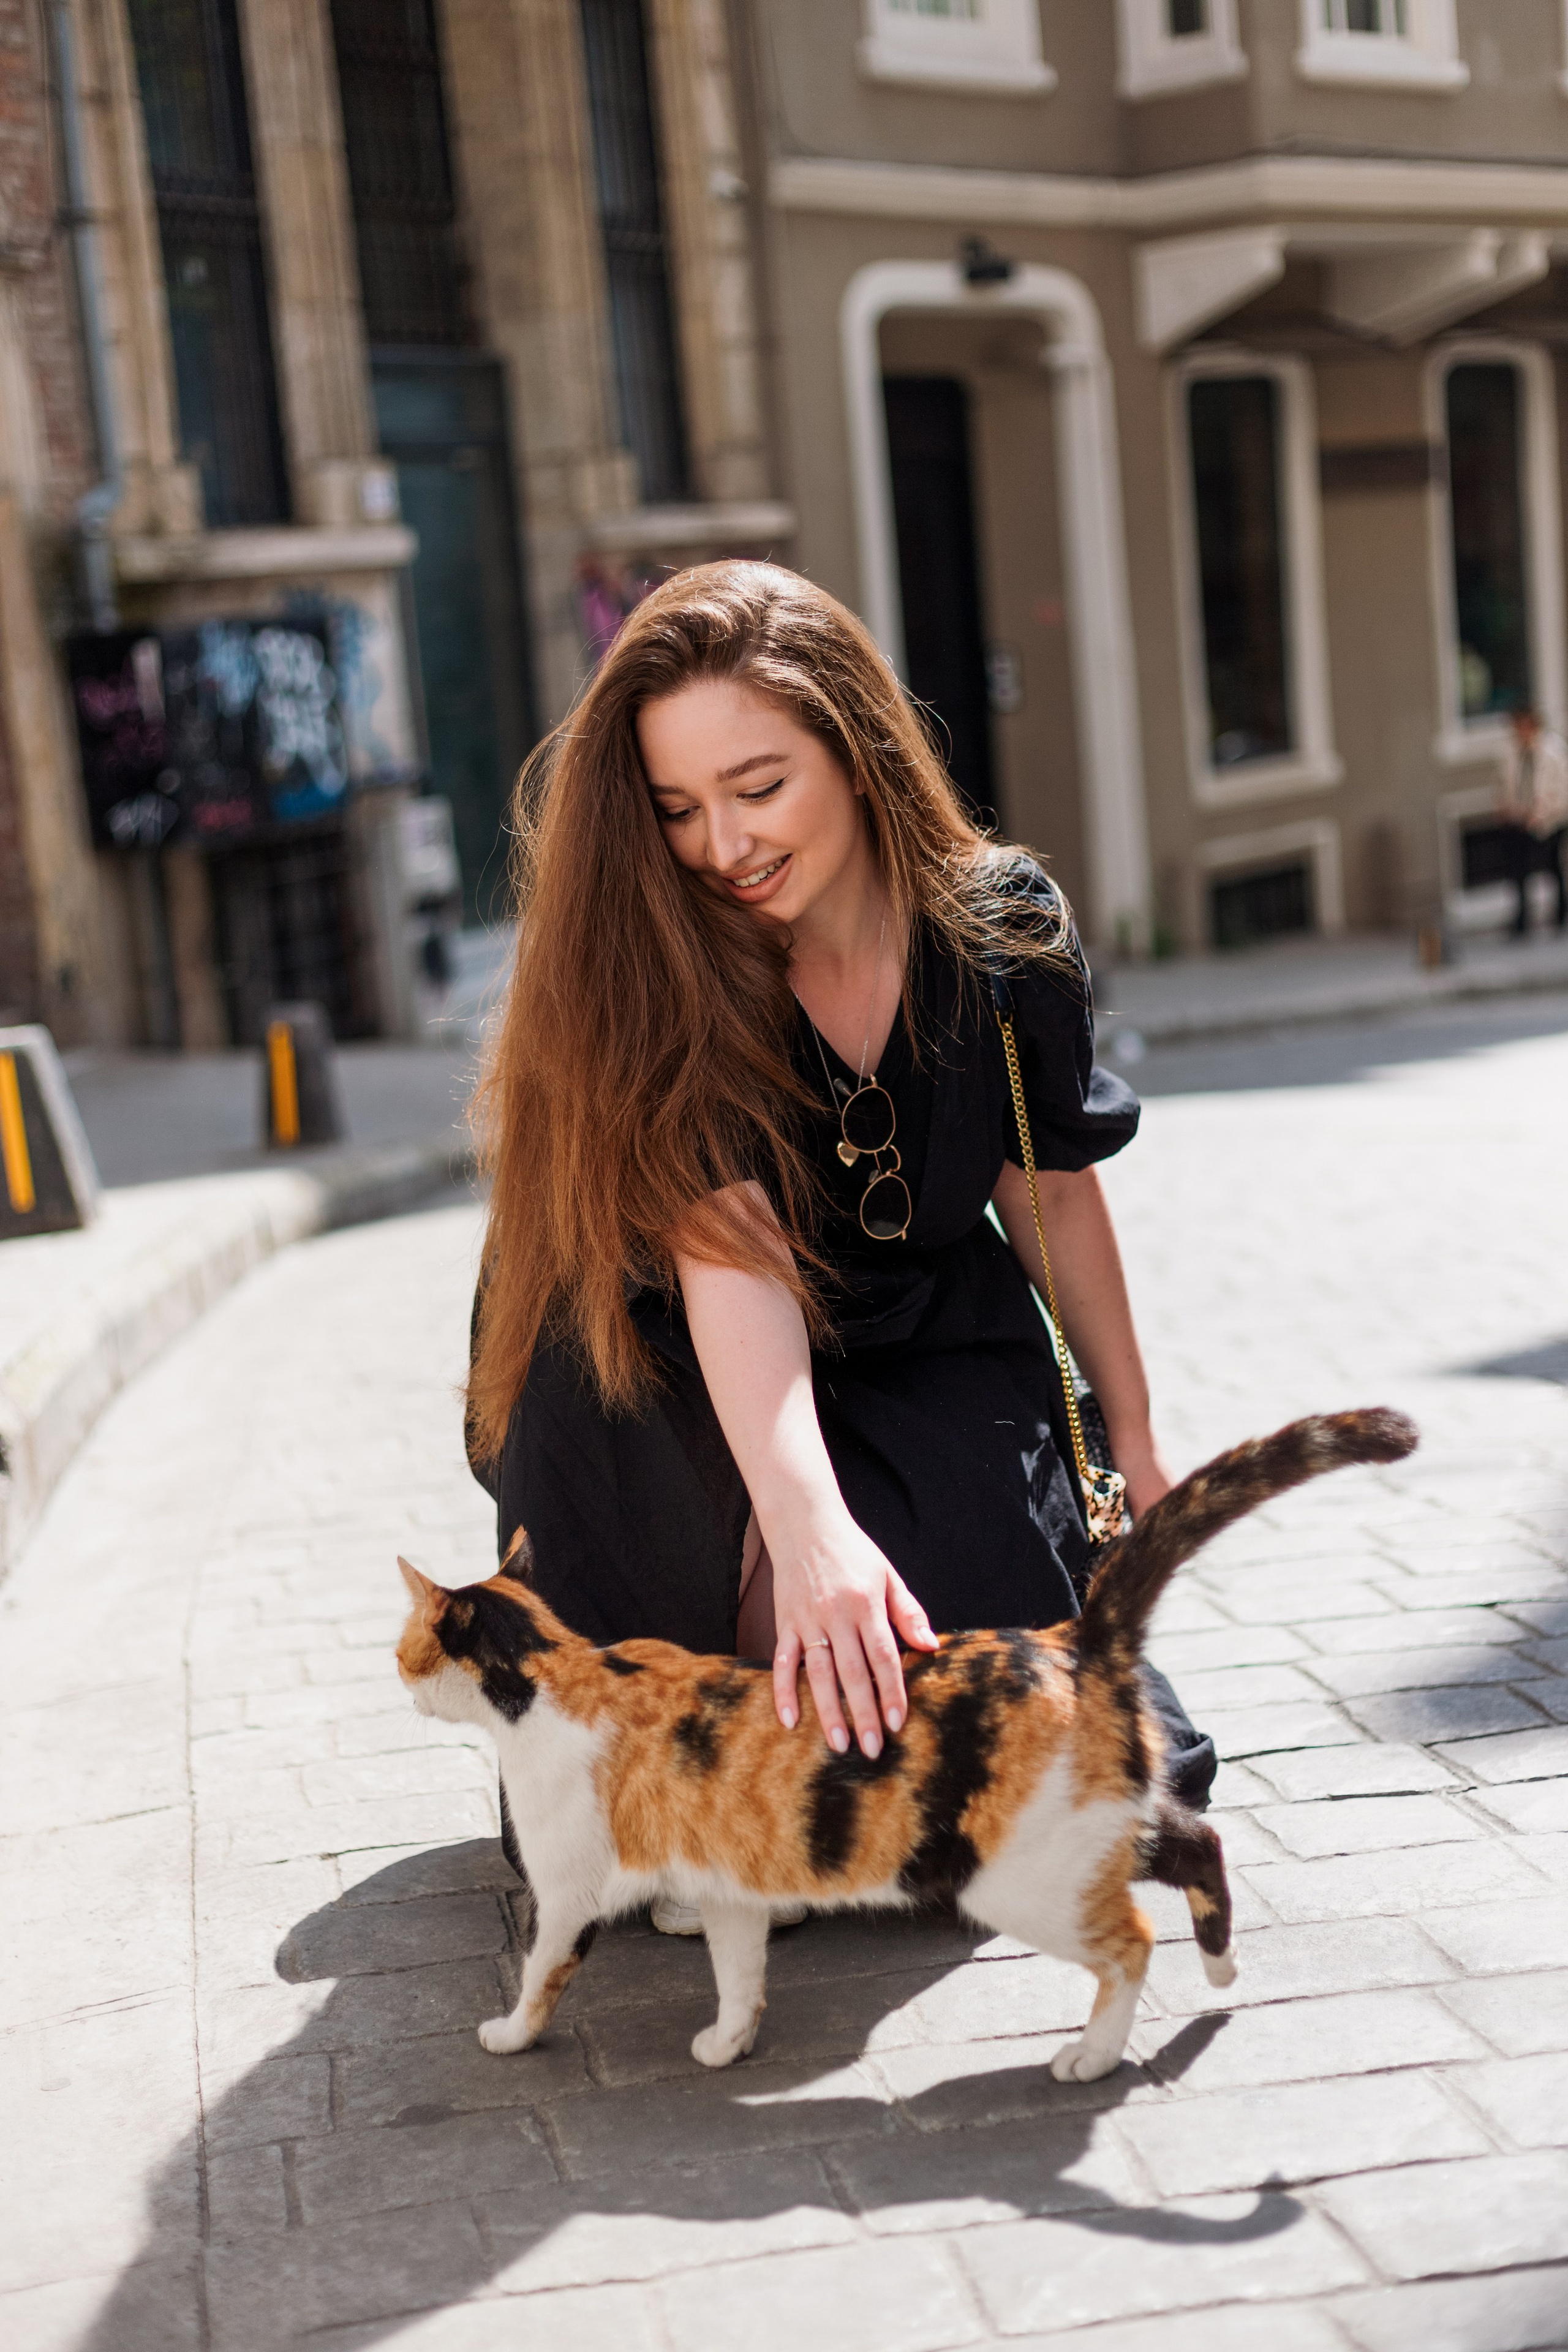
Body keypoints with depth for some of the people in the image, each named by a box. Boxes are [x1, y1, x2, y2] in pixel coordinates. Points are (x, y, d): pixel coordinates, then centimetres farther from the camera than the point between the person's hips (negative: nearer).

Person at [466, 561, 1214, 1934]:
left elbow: (1054, 1193, 1)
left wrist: (1136, 1443, 10)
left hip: (937, 1357, 2)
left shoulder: (1005, 929, -13)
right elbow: (728, 1248, -37)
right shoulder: (656, 963, -22)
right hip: (700, 1401, -1)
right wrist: (807, 1526, -51)